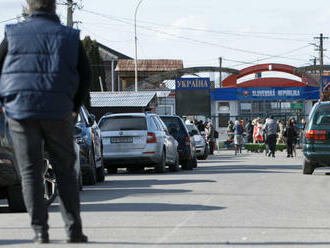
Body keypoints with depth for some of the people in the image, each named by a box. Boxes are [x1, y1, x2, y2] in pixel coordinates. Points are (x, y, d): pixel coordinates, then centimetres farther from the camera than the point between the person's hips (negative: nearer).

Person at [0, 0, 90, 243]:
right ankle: (74, 229, 5)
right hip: (58, 113, 0)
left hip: (21, 111, 0)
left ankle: (40, 230, -2)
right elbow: (85, 75, 6)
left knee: (30, 172, 4)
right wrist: (74, 106, 17)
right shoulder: (69, 37, 6)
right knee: (65, 170, 9)